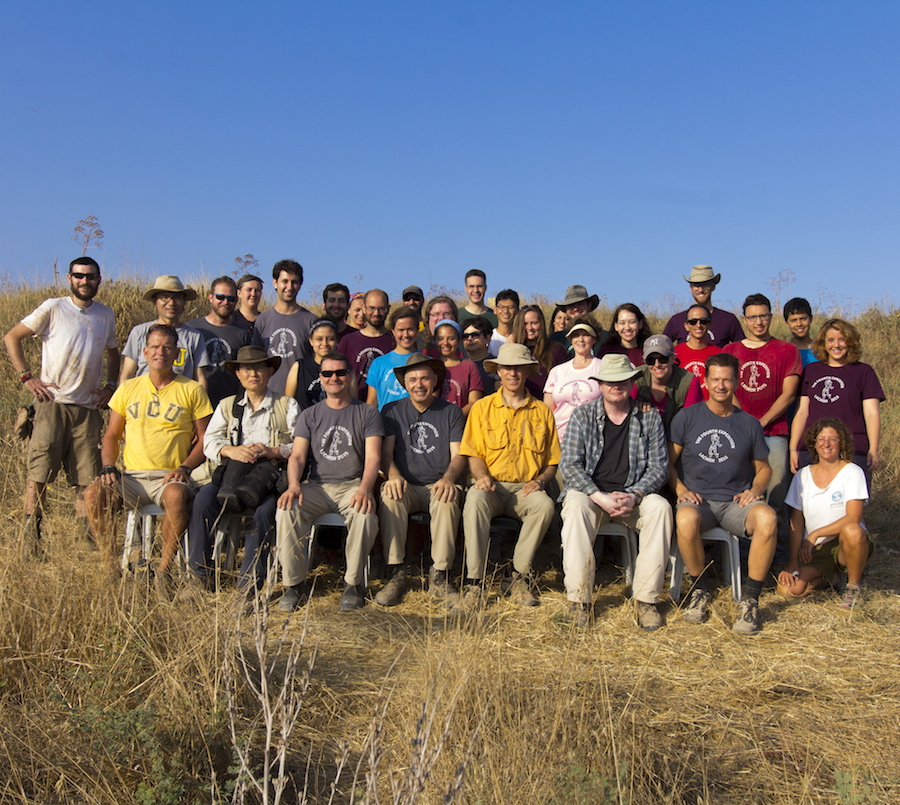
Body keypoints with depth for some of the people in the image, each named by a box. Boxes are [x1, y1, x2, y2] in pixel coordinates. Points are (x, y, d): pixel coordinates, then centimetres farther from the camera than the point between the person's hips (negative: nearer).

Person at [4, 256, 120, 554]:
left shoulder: (106, 315, 14)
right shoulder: (53, 308, 2)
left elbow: (113, 353, 29)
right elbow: (12, 337, 5)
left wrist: (110, 386, 14)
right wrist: (27, 377, -3)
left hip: (88, 407, 3)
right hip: (52, 403, -3)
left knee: (87, 479, 1)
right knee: (39, 475, -5)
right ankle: (30, 541, 3)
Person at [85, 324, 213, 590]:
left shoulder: (192, 390, 6)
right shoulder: (128, 388, 15)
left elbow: (205, 438, 4)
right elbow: (112, 434, 17)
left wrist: (184, 467, -11)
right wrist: (108, 467, -1)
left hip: (169, 477, -3)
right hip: (131, 476, 3)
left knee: (177, 495, -37)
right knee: (93, 494, -25)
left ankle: (164, 568, -19)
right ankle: (110, 565, -10)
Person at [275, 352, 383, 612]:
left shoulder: (367, 414, 7)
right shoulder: (309, 416, 14)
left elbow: (373, 457, -4)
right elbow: (297, 456, 3)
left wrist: (364, 488, -24)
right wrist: (293, 485, -19)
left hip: (353, 485, -2)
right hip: (317, 486, 2)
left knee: (365, 514, -35)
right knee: (286, 511, -28)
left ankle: (353, 584, -15)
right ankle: (293, 583, -14)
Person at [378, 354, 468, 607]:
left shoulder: (451, 412, 12)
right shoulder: (392, 411, 13)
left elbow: (459, 455, 5)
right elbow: (386, 452, 5)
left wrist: (448, 478, -18)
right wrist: (393, 475, -19)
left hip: (438, 484, 0)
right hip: (406, 485, 1)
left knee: (447, 500, -35)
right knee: (390, 496, -34)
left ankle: (439, 576, -27)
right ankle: (396, 572, -26)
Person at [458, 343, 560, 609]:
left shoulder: (542, 411, 13)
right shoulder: (482, 407, 11)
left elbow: (552, 461, 14)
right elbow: (474, 454, 7)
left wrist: (541, 481, -7)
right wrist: (482, 476, -14)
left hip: (526, 488, 1)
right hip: (492, 486, -1)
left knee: (545, 504, -33)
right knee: (475, 499, -35)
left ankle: (517, 576, -17)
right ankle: (474, 582, -30)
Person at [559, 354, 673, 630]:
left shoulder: (649, 417, 7)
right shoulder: (582, 415, 3)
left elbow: (659, 466, 3)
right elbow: (569, 465, -5)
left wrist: (634, 495, -16)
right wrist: (600, 497, -19)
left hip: (633, 495, 1)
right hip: (589, 491, -1)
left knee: (660, 507, -30)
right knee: (575, 505, -34)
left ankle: (646, 599, -22)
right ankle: (579, 600, -30)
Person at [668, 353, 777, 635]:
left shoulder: (749, 423, 12)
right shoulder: (687, 417, 7)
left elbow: (764, 467, 20)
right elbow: (669, 461, 9)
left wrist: (756, 490, -1)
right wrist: (680, 488, -9)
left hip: (736, 501, 2)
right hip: (697, 499, -1)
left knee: (767, 518, -33)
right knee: (685, 519, -38)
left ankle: (750, 599, -17)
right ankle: (700, 590, -10)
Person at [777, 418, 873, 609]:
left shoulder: (852, 472, -5)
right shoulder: (803, 476, 5)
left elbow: (853, 518, -15)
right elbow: (796, 521, 4)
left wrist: (815, 534, -18)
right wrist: (793, 561, -5)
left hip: (844, 544, -3)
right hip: (814, 550, 3)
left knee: (852, 531, -39)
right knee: (788, 588, -21)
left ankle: (853, 586, -11)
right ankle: (827, 575, 12)